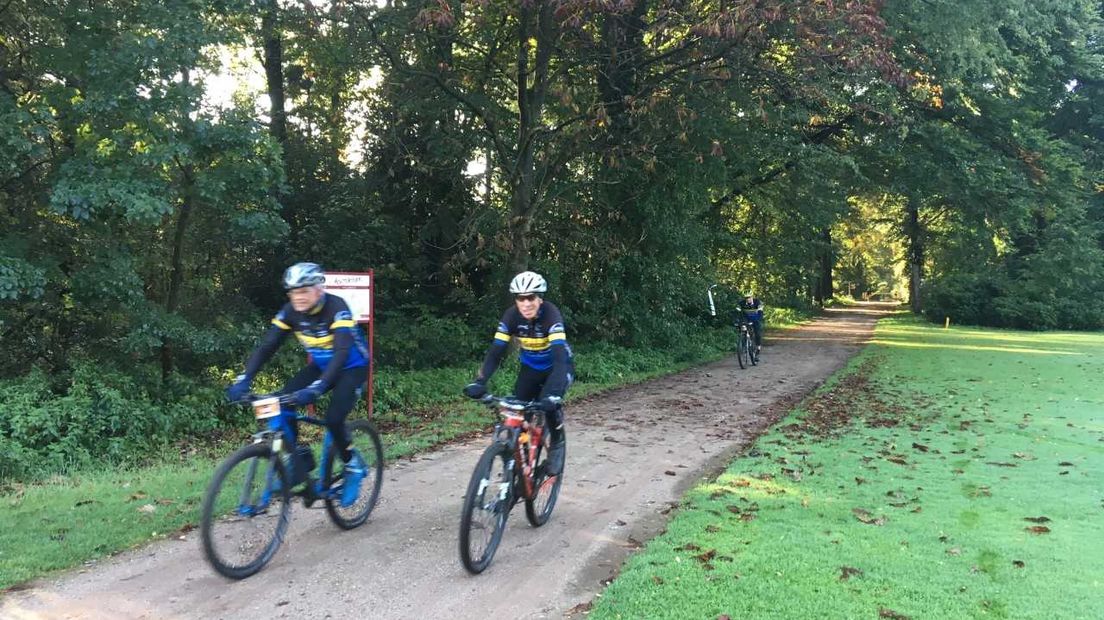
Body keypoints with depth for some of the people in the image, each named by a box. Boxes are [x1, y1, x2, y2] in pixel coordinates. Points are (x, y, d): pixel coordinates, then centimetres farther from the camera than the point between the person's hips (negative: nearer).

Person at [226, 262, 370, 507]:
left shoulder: (336, 308, -30)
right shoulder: (290, 312, -14)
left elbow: (343, 352, -40)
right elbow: (267, 347, -17)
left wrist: (317, 387, -52)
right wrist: (243, 379, -31)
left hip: (352, 367, -6)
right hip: (320, 365, 6)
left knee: (333, 419, -23)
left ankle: (352, 464, 5)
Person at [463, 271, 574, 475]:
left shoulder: (551, 314, -33)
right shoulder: (512, 316, -22)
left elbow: (560, 355, -43)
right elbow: (495, 352, -25)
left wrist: (553, 392, -56)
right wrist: (479, 382, -41)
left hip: (558, 366, -4)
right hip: (530, 367, 4)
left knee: (549, 401, -29)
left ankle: (557, 444, -2)